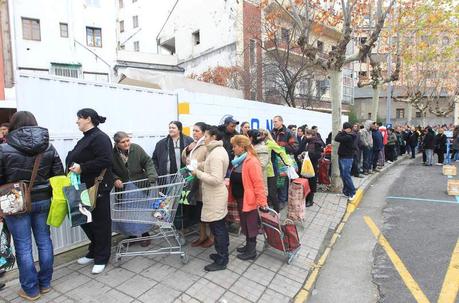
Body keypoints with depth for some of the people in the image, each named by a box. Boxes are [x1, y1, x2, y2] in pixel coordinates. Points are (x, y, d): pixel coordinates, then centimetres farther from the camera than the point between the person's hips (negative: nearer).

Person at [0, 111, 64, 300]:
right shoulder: (48, 146, -2)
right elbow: (59, 175, 0)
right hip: (43, 200, 3)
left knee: (23, 247, 9)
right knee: (44, 241, 14)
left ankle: (30, 290, 21)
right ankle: (45, 283, 29)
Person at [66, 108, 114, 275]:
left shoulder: (100, 137, -14)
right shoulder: (85, 138, 15)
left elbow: (106, 160, -26)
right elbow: (76, 159, 21)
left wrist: (82, 168, -24)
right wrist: (73, 168, 2)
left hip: (98, 188, -9)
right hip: (84, 187, 10)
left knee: (100, 222, 4)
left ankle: (101, 258, 20)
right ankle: (94, 252, 35)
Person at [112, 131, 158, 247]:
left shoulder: (136, 149, -10)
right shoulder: (112, 154, -10)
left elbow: (148, 162, -7)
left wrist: (151, 175, -20)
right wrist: (115, 179, -17)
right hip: (123, 188, 1)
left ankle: (145, 235, 23)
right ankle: (131, 235, 29)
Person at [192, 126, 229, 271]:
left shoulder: (216, 154, -22)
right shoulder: (219, 150, 11)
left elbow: (216, 179, -27)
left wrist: (198, 173, -18)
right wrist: (199, 167, 3)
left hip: (215, 197, -10)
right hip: (217, 195, 10)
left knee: (217, 228, 2)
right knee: (221, 227, 19)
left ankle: (221, 261, 17)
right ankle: (223, 254, 34)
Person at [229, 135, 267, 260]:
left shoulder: (252, 161, -22)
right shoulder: (238, 160, 6)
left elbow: (258, 183, -23)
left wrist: (262, 201, -22)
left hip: (248, 199, -9)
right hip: (240, 198, 9)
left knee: (250, 225, 7)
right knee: (245, 224, 21)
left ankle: (252, 251, 23)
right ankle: (248, 245, 39)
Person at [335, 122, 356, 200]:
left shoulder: (349, 137, -18)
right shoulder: (345, 136, 14)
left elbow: (337, 139, -23)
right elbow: (337, 138, 10)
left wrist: (341, 132, -9)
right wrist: (341, 132, 1)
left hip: (347, 158, -10)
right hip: (341, 157, 10)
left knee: (346, 175, -8)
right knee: (343, 175, 12)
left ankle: (352, 192, 2)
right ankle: (346, 191, 20)